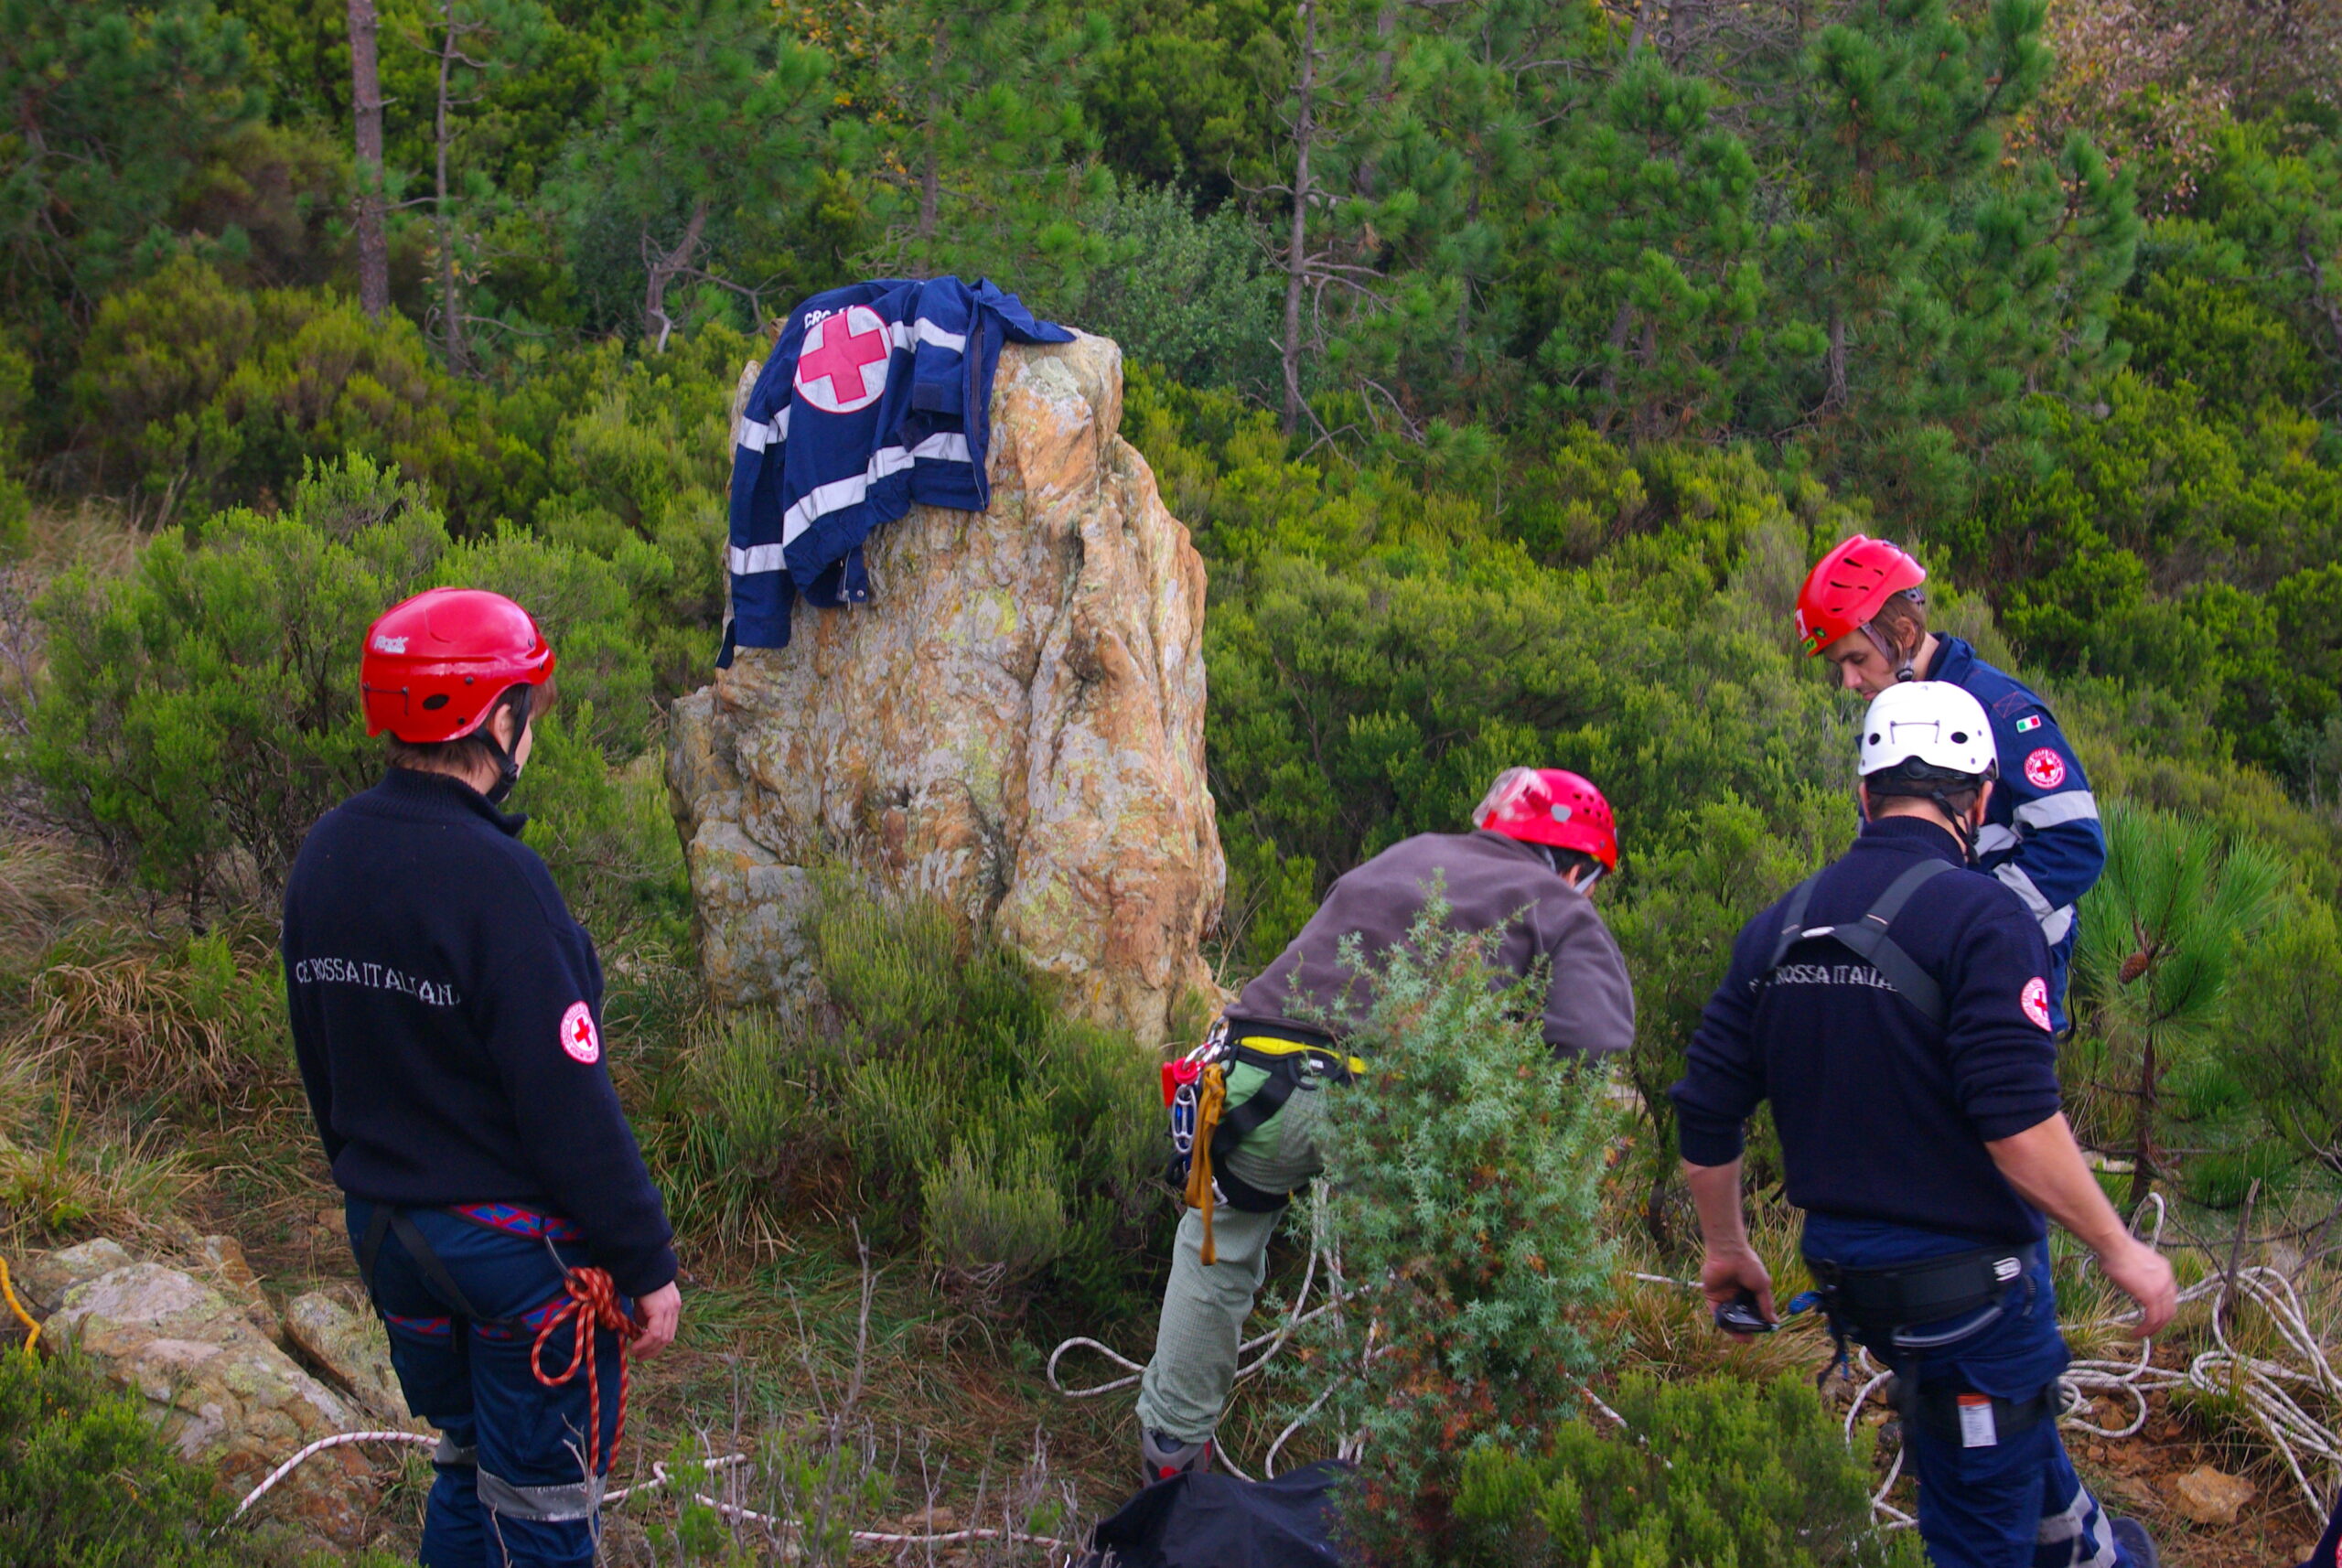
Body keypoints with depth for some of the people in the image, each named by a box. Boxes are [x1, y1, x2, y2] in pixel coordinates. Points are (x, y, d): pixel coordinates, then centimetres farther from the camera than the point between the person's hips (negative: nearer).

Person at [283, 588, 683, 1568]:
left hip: (388, 1231, 8)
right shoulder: (493, 879, -24)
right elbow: (570, 1102, -23)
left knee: (466, 1468, 23)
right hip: (516, 1244, -7)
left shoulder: (324, 857, 1)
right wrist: (647, 1264, -14)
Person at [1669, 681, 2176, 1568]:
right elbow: (2017, 1125, -26)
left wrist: (1726, 1250, 21)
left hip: (1846, 1264, 7)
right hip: (1968, 1277, -7)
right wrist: (2120, 1250, -14)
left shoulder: (1778, 929, 3)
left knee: (2020, 1400, 33)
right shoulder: (1981, 917, -18)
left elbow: (1704, 1117, 6)